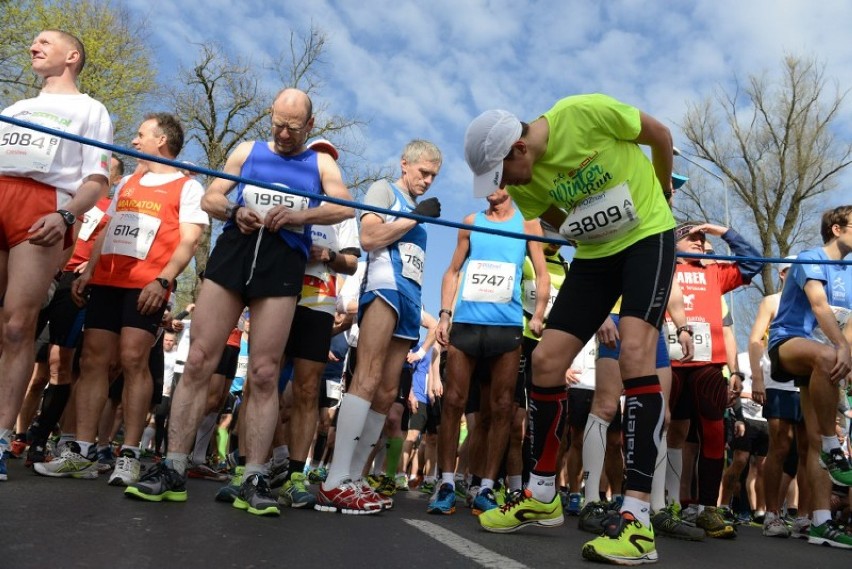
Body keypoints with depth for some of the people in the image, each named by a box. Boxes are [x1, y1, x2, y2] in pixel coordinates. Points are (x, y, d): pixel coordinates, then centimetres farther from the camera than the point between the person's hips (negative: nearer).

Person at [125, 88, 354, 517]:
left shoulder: (321, 163, 16)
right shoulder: (248, 150, 19)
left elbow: (344, 208, 0)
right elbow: (210, 198, 15)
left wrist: (299, 215, -17)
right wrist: (235, 212, -7)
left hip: (283, 264, -1)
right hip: (233, 251, 2)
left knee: (264, 374, -4)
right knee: (198, 361, -4)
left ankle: (253, 479, 1)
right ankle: (173, 469, 3)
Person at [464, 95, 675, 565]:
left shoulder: (585, 112, -23)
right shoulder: (523, 183, -8)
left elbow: (660, 134, -5)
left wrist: (662, 191, 9)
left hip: (649, 235, -5)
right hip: (595, 253, 5)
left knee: (634, 351, -26)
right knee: (545, 360, -3)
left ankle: (638, 517, -23)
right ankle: (541, 495, 12)